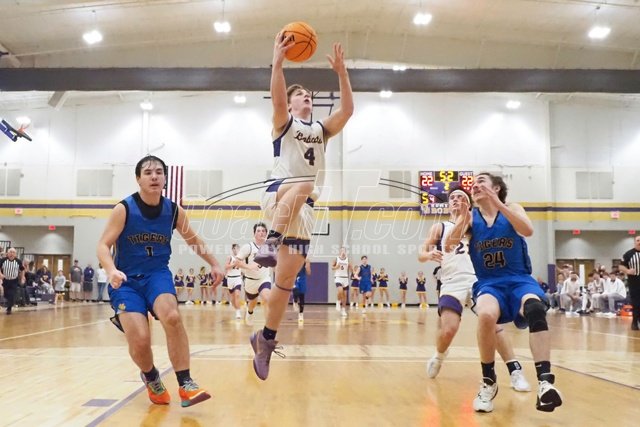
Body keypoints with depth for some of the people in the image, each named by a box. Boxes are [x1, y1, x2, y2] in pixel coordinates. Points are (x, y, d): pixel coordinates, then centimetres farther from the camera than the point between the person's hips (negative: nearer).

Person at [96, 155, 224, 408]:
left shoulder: (174, 211, -1)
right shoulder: (124, 209, -11)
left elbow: (193, 240, 16)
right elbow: (103, 246, -15)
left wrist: (214, 264, 13)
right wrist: (112, 271, -34)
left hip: (158, 274, 2)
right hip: (126, 280, -1)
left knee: (172, 316, -31)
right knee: (140, 340, -19)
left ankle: (185, 385, -21)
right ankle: (151, 378, 16)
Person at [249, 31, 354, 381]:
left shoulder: (322, 129, 22)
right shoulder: (283, 123, 10)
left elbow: (347, 109, 5)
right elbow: (276, 98, -13)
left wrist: (341, 71, 0)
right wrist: (278, 60, -20)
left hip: (303, 208, 4)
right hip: (277, 196, -4)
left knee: (286, 280, 0)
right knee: (301, 187, -41)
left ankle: (265, 340, 12)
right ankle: (270, 243, -34)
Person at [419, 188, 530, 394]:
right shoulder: (439, 227, 19)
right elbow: (421, 254, 13)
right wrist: (430, 255, -12)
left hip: (478, 278, 1)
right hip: (452, 282, 0)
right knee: (447, 330, -13)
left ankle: (515, 372, -10)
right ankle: (439, 355, 21)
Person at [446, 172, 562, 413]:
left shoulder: (512, 209, 4)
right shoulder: (470, 217, 6)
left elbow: (528, 231, -17)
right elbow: (448, 247, -8)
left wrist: (498, 205, -24)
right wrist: (463, 220, -25)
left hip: (519, 280, 0)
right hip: (488, 283, 0)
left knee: (535, 308, -36)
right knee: (486, 315, -34)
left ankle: (545, 381, -39)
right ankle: (488, 382, -15)